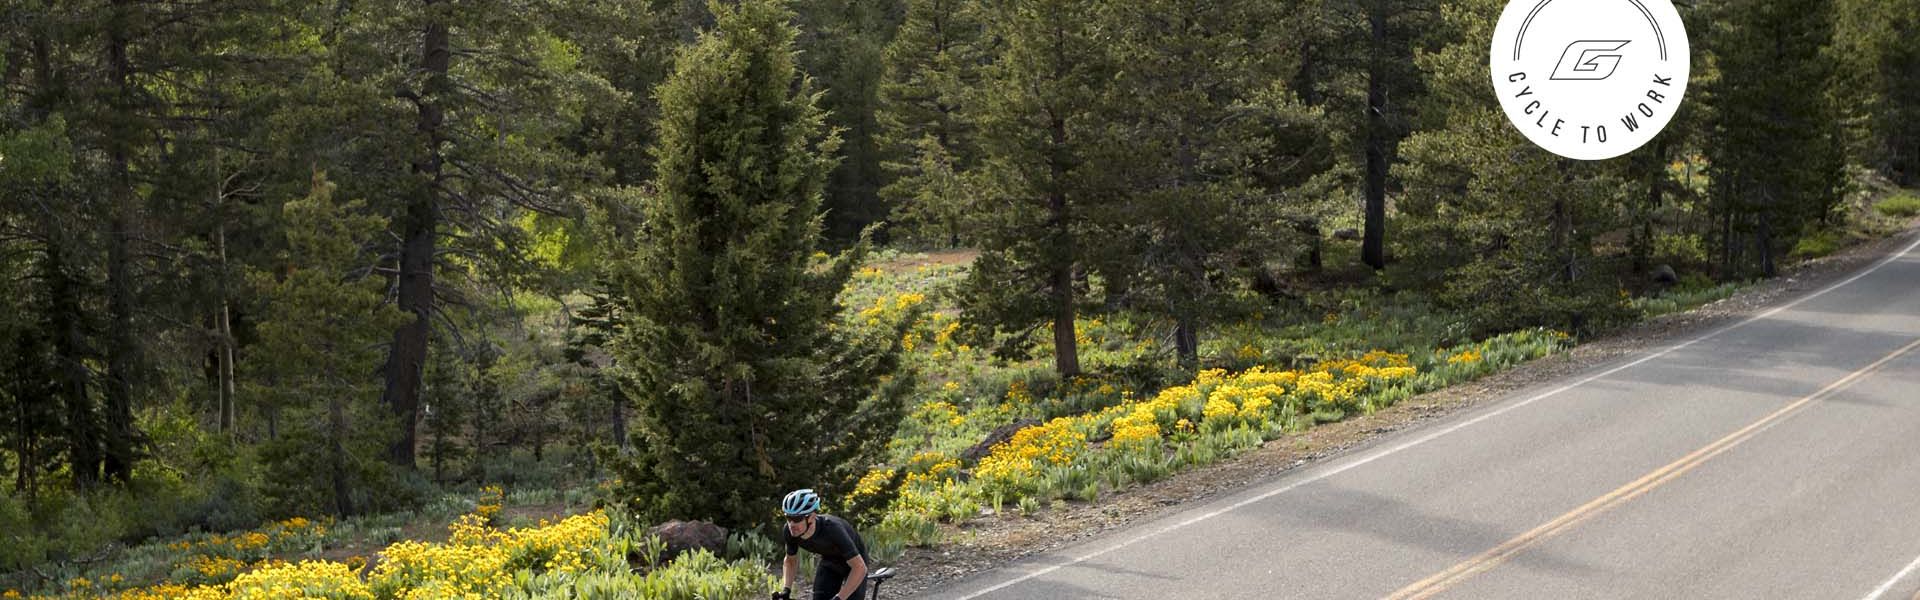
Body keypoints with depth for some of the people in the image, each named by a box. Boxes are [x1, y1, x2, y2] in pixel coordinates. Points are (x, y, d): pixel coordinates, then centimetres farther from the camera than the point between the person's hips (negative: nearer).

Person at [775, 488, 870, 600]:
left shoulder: (831, 529, -40)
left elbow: (860, 568, -40)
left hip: (853, 562, -5)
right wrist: (785, 590, -17)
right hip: (829, 563, 5)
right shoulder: (789, 532, -24)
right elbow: (791, 561, -2)